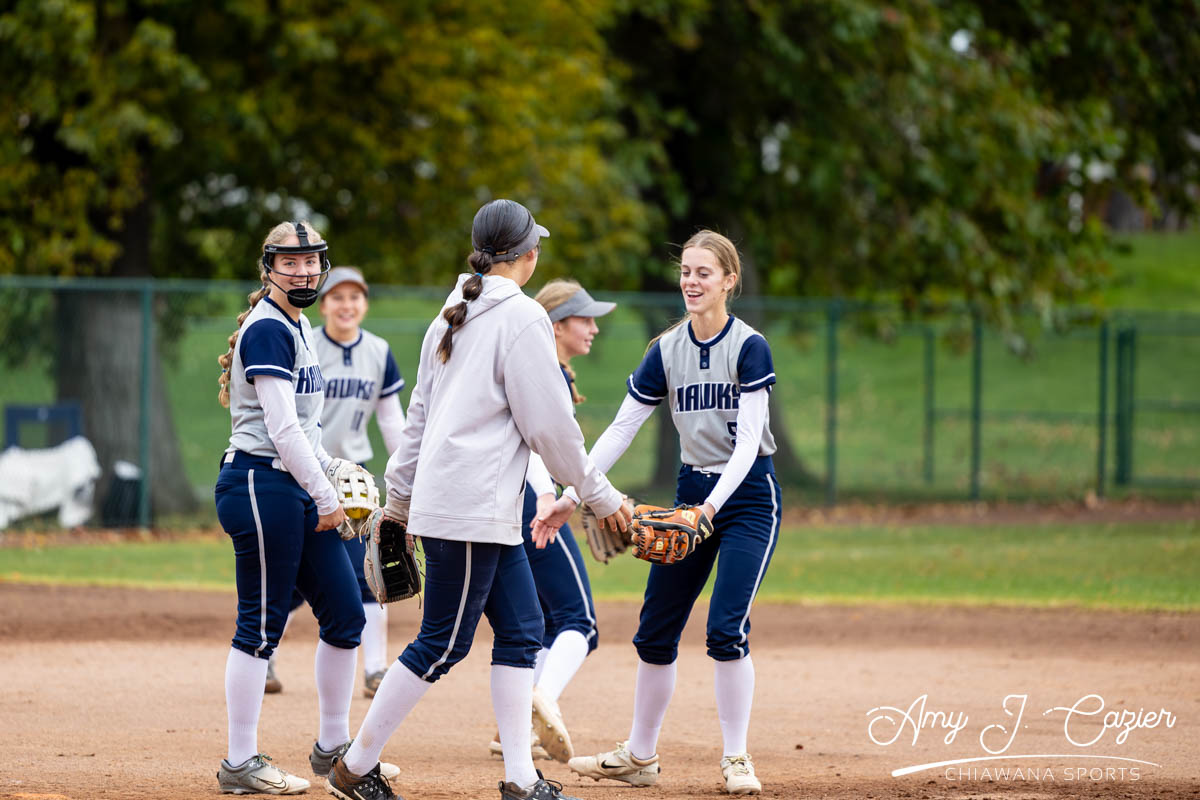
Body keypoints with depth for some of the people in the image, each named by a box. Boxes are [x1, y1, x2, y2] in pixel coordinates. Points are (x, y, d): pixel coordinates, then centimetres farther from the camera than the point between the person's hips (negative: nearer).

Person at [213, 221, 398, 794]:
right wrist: (326, 498, -14)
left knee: (345, 613, 11)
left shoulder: (297, 326, 17)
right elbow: (281, 429, -18)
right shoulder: (268, 329, -13)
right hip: (261, 484, -10)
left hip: (297, 489, 10)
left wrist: (331, 474, 13)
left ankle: (333, 747, 22)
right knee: (262, 625, -6)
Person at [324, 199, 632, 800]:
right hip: (471, 508, -10)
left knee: (521, 630, 9)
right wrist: (599, 495, -2)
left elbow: (421, 412, 19)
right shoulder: (521, 318, -11)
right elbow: (549, 426, -12)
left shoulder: (453, 316, 15)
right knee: (442, 644, -4)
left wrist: (400, 496, 25)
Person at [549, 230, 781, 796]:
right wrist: (572, 496, -8)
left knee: (726, 630, -16)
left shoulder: (748, 347, -12)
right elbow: (620, 431, 2)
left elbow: (748, 441, -19)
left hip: (747, 495, -5)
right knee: (655, 632, 5)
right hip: (692, 493, 5)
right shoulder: (666, 351, 2)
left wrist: (712, 506, -32)